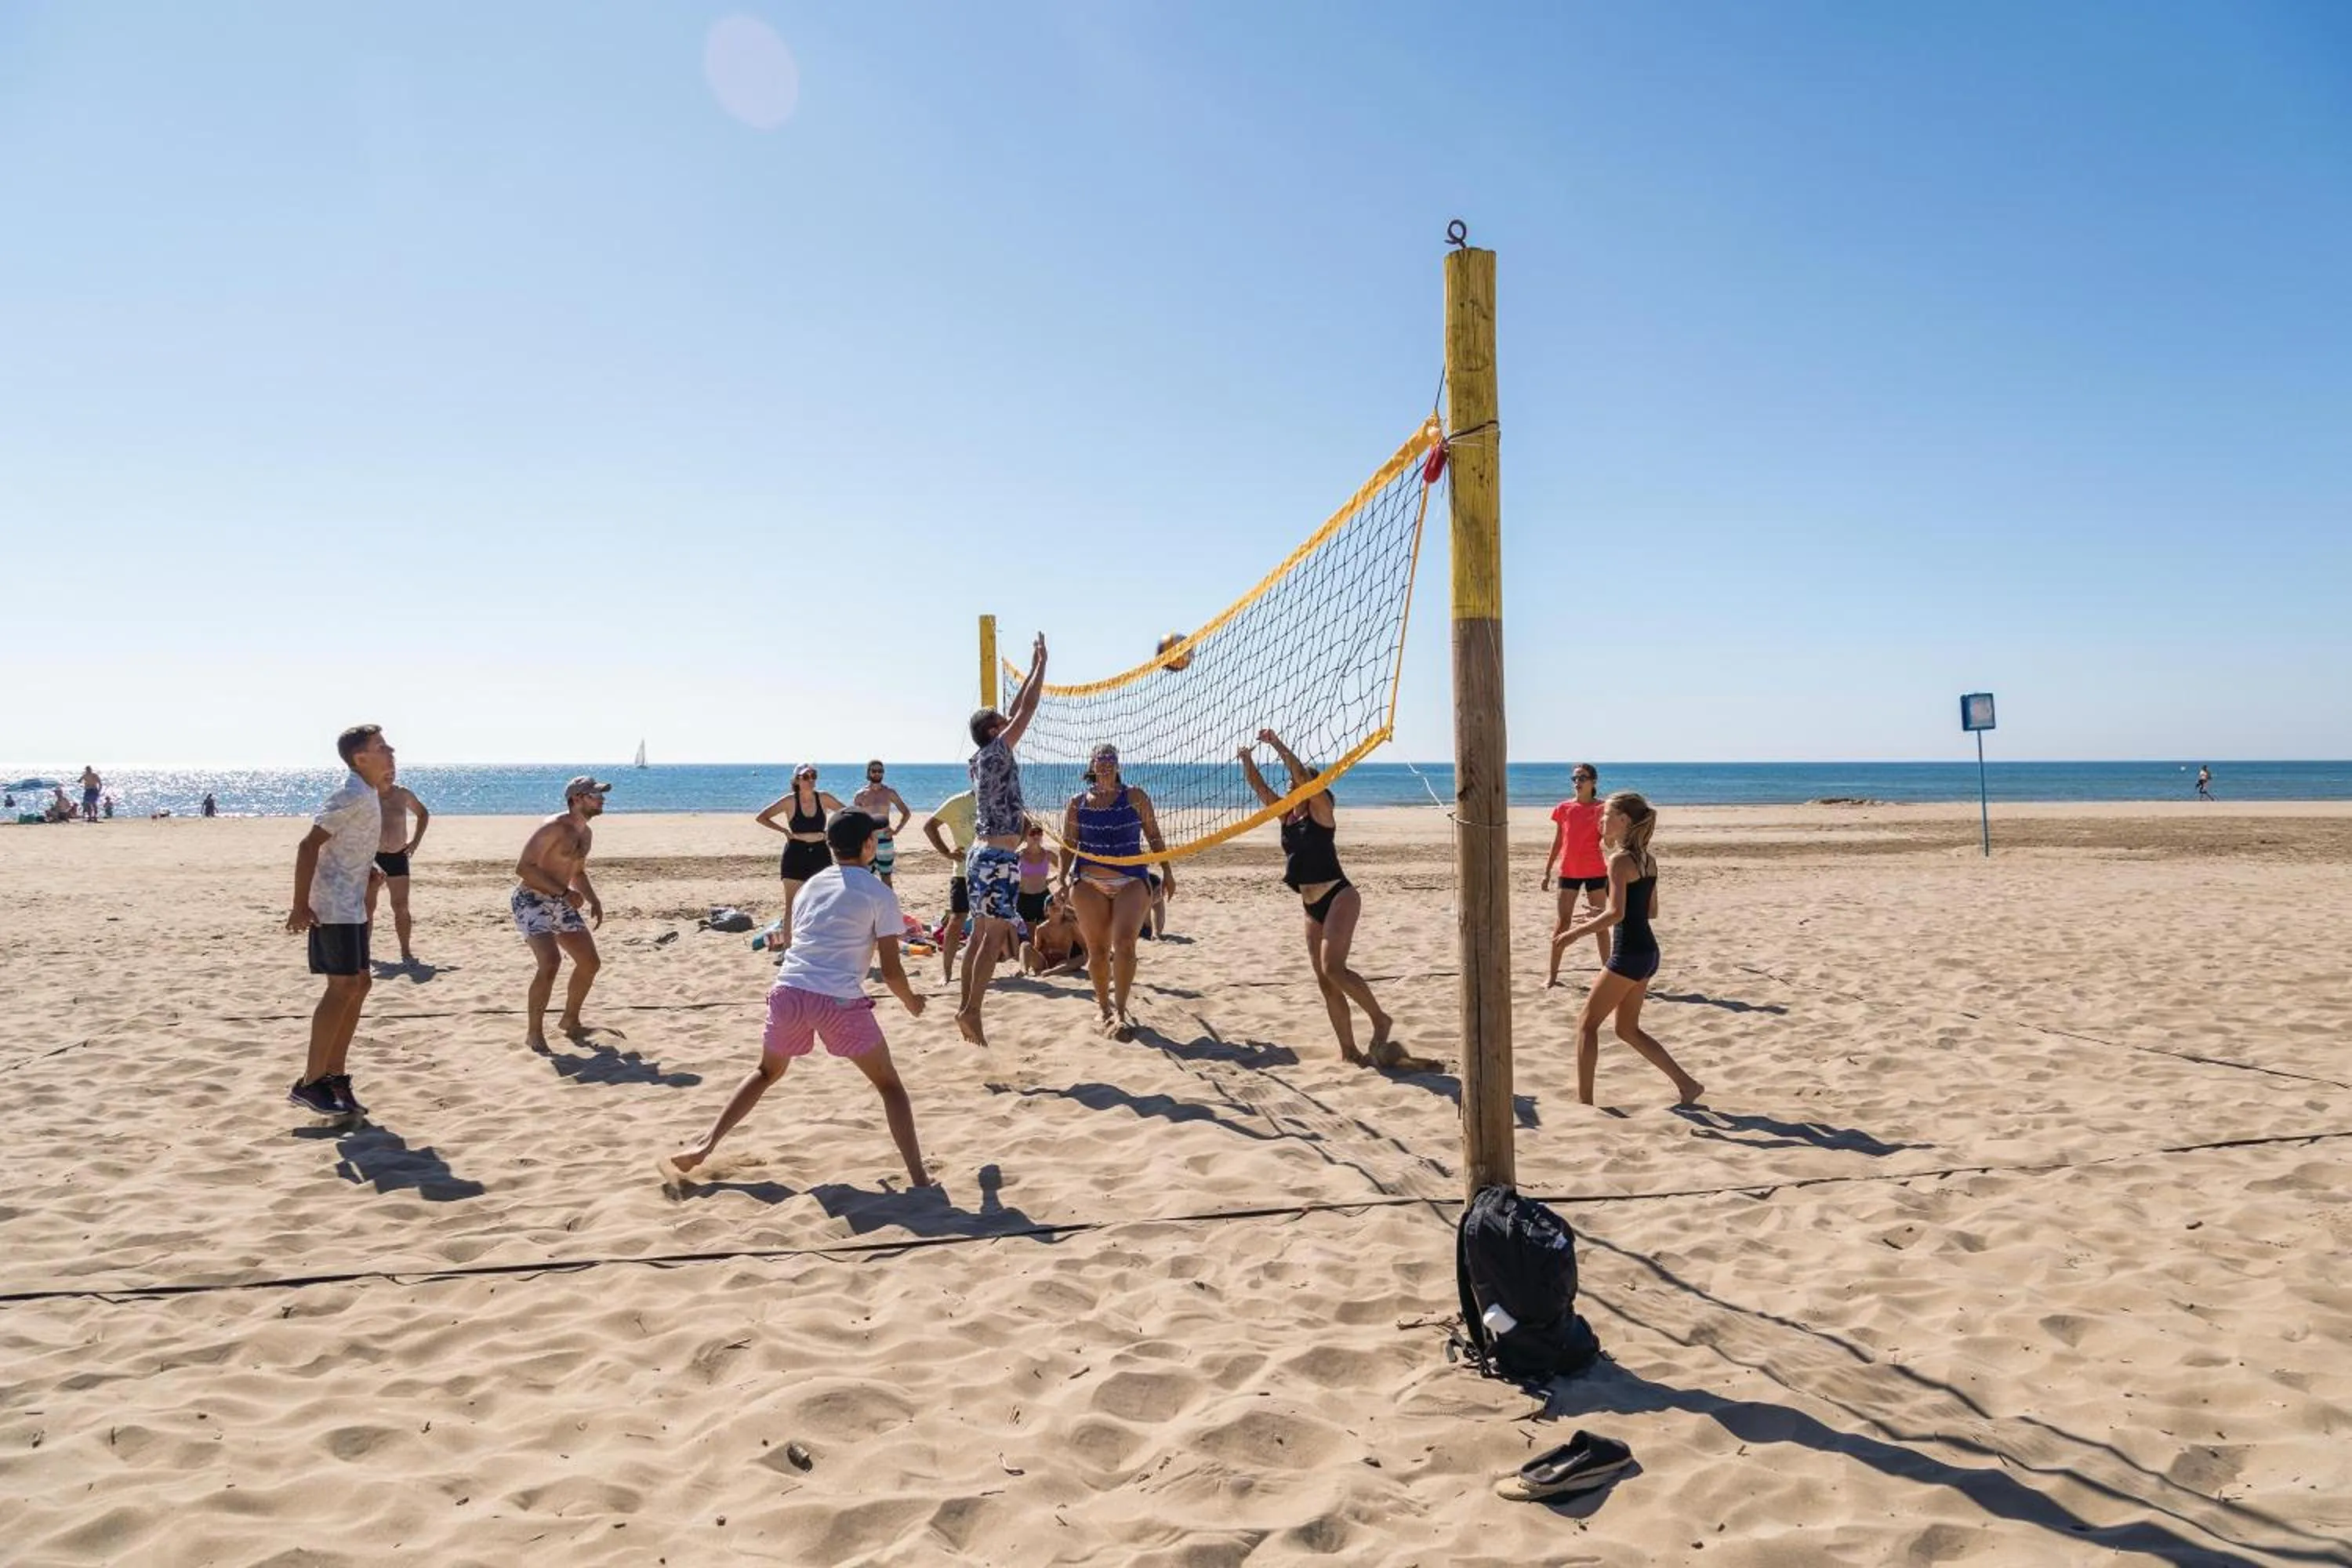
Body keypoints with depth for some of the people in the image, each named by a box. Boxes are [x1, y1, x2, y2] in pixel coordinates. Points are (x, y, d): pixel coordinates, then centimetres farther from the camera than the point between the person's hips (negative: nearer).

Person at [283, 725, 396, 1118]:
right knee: (343, 987, -9)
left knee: (358, 985, 11)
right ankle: (310, 1083, -4)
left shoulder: (369, 796, 13)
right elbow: (308, 845, -22)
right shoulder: (353, 797, -17)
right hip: (334, 908, -10)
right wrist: (300, 906, -23)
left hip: (351, 907, 10)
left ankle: (334, 1074, 17)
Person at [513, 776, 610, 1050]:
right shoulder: (554, 828, -18)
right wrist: (565, 892, -26)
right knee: (550, 962, -25)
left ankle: (570, 1020, 28)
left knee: (591, 963, 7)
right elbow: (524, 868, -23)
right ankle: (533, 1033, -12)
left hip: (560, 904, 9)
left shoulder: (586, 834, 10)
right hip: (531, 901, -9)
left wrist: (594, 901, 9)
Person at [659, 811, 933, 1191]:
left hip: (789, 989, 5)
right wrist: (911, 1002, 18)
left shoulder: (811, 885, 18)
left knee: (766, 1072, 29)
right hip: (840, 999, -5)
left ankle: (705, 1147, 22)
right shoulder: (880, 894, 2)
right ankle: (919, 1178, 3)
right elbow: (891, 971, -1)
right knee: (888, 1083, 10)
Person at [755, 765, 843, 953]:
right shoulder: (791, 801, -8)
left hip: (820, 855, 2)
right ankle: (786, 946, 9)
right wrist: (786, 831, -12)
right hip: (796, 856, -2)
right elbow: (761, 818, -7)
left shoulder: (823, 798, -2)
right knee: (791, 905, 2)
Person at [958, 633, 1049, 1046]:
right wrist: (1041, 663, 1)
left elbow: (1016, 710, 22)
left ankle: (966, 1008, 10)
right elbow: (1027, 709, -8)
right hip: (999, 857, -9)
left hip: (982, 854, 9)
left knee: (981, 936, 10)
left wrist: (1033, 669, 24)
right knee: (995, 937, -8)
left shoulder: (983, 757, 13)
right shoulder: (996, 751, -9)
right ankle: (971, 1010, -10)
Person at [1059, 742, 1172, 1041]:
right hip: (1089, 883, 2)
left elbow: (1154, 836, 9)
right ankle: (1105, 1008, 24)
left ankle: (1120, 1012, -16)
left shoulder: (1135, 797, 6)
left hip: (1131, 881, -1)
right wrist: (1064, 877, -3)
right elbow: (1068, 845, 10)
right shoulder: (1077, 803, 9)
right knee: (1097, 950, 4)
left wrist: (1167, 871, 6)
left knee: (1124, 942, -20)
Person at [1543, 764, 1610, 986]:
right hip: (1568, 870, 2)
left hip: (1595, 871, -2)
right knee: (1563, 922, 4)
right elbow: (1557, 843, 10)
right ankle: (1552, 973, 8)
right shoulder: (1564, 808, 4)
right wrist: (1547, 871, 9)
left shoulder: (1601, 808, -4)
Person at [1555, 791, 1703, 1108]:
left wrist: (1576, 933, -15)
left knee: (1588, 1025, 3)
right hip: (1648, 951, 9)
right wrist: (1600, 919, 24)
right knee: (1628, 1029, 19)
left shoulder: (1619, 860, -15)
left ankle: (1584, 1101, 5)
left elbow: (1616, 914, -24)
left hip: (1628, 954, -9)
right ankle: (1686, 1084, 17)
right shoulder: (1647, 859, 12)